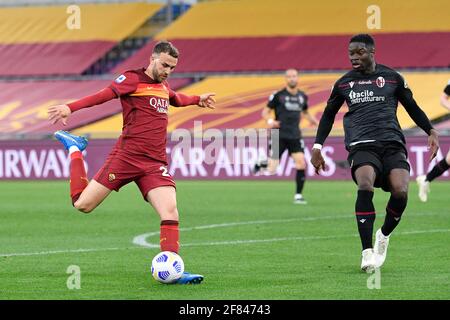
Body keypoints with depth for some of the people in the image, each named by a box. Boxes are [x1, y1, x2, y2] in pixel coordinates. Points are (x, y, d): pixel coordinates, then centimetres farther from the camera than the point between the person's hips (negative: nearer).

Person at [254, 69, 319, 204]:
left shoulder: (302, 96, 9)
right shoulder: (278, 95, -4)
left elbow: (305, 112, 27)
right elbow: (265, 112, 1)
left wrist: (313, 120, 6)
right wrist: (270, 121, -20)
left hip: (295, 136, 4)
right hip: (279, 136, -4)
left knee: (301, 164, -12)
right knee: (271, 170, -6)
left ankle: (298, 195, 0)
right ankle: (260, 164, 31)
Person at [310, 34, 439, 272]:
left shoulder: (392, 77, 12)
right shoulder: (344, 83, 15)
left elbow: (412, 107, 21)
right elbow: (328, 114, 26)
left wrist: (430, 132, 9)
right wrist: (317, 146, 18)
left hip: (392, 143, 0)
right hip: (361, 145, 0)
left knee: (400, 191, -22)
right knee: (365, 186, -30)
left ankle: (384, 236, 10)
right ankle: (367, 252, -28)